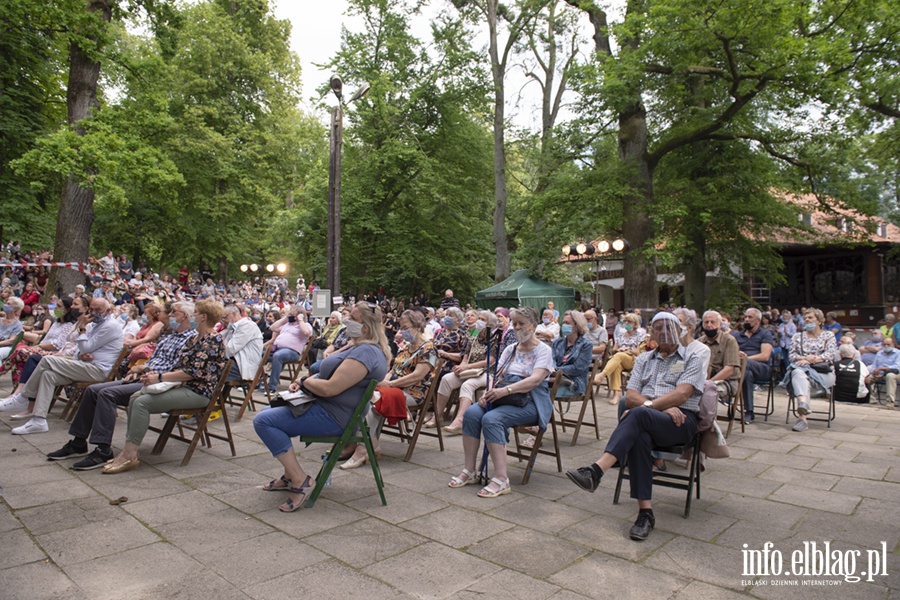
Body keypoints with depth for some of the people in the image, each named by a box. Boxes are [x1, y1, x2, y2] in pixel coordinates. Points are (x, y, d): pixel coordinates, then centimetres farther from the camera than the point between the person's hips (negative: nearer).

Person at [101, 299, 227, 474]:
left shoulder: (213, 340, -13)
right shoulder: (194, 339, 18)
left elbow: (193, 372, -20)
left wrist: (160, 378, -16)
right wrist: (157, 374, 4)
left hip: (197, 392, -10)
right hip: (181, 386, 10)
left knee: (142, 402, -21)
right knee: (134, 399, -3)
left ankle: (130, 456, -16)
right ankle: (130, 451, -3)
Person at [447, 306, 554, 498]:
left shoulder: (543, 350, -2)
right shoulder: (510, 349, 18)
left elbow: (535, 380, -18)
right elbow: (496, 375, 11)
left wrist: (505, 390, -31)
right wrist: (488, 393, -12)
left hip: (529, 402, -6)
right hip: (503, 398, 6)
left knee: (491, 419, -32)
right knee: (471, 413, -21)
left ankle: (501, 480, -29)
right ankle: (469, 471, -15)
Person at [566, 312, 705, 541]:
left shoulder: (692, 360, 10)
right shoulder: (644, 359, 22)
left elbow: (681, 395, -8)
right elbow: (631, 397, 8)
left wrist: (647, 406, -14)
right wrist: (663, 407, -7)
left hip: (681, 423, -3)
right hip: (645, 423, 3)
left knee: (638, 415, -35)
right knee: (638, 437, -34)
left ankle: (596, 471, -47)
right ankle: (645, 512, -32)